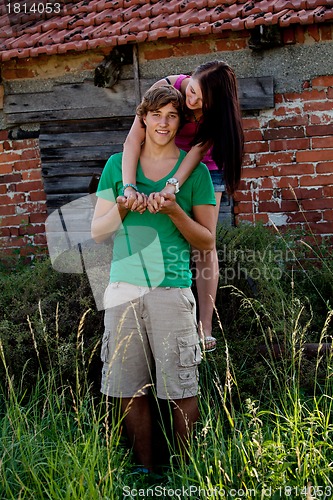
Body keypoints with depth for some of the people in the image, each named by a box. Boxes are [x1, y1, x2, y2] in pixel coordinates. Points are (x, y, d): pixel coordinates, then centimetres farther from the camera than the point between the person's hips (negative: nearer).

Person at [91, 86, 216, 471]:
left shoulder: (195, 171, 7)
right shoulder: (117, 165, 13)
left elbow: (207, 242, 6)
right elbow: (97, 232, 12)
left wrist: (174, 211, -11)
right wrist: (121, 206, -7)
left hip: (172, 290, -2)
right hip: (123, 288, 2)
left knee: (181, 390, -1)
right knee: (130, 390, 6)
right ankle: (145, 469, 21)